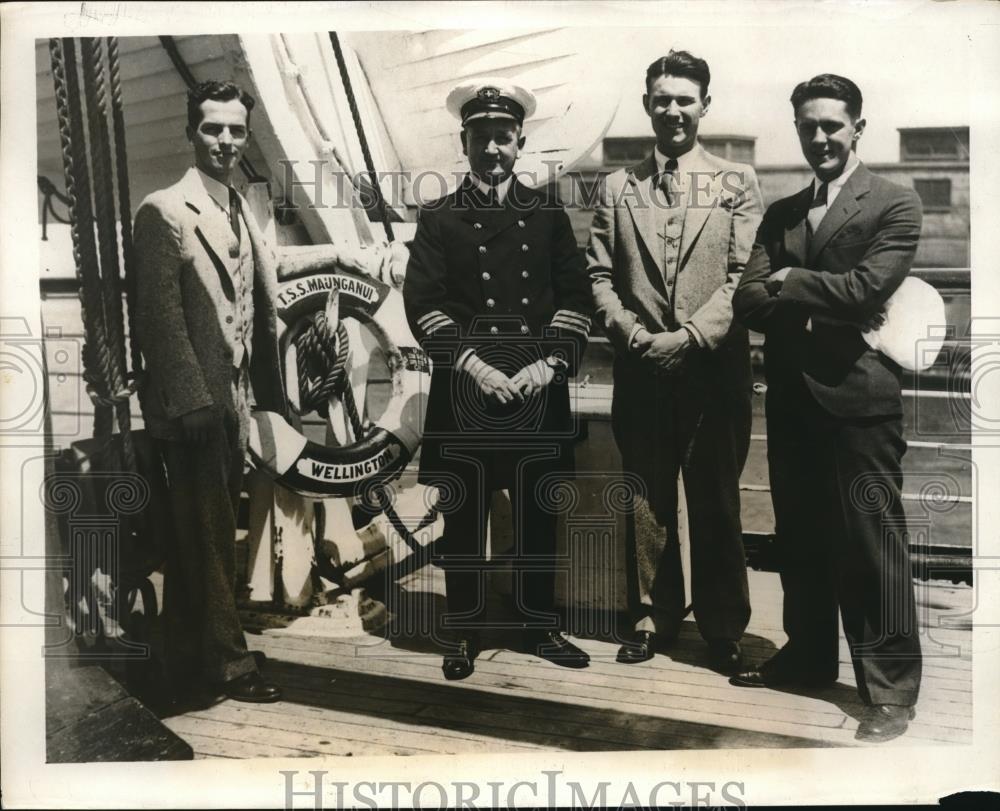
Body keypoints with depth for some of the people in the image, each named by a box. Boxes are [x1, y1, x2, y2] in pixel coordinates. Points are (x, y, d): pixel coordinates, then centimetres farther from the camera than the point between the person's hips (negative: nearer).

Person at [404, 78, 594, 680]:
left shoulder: (548, 214, 11)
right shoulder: (439, 219, 6)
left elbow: (575, 296, 5)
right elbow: (424, 303, -4)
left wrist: (549, 363, -9)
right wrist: (475, 366, -14)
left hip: (540, 392, 2)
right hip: (464, 393, -1)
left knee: (539, 515, 9)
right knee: (464, 517, 5)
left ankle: (540, 625, 25)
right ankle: (466, 632, 19)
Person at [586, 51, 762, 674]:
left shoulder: (737, 182, 4)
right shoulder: (619, 188, 10)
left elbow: (744, 276, -4)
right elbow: (600, 275, 6)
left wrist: (689, 338, -14)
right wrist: (635, 335, -9)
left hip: (714, 369, -2)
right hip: (641, 371, 2)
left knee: (717, 501, 6)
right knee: (647, 499, 9)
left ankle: (724, 627, 19)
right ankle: (654, 616, 23)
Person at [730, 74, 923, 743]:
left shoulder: (895, 205, -1)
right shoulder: (780, 213, 14)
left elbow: (866, 288, -16)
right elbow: (749, 300, 2)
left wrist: (790, 282, -5)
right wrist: (821, 306, -12)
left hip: (858, 394, -6)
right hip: (791, 399, 6)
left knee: (872, 545, 0)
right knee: (799, 538, 15)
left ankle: (891, 687, 13)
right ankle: (807, 656, 31)